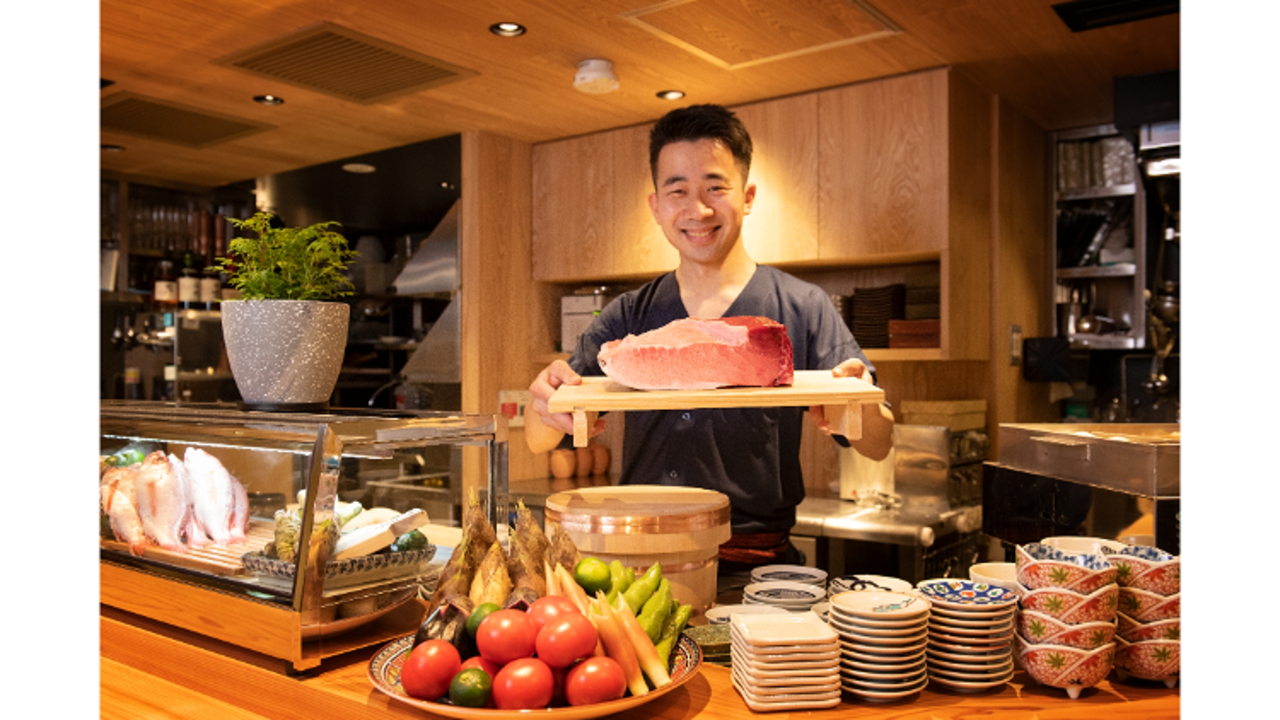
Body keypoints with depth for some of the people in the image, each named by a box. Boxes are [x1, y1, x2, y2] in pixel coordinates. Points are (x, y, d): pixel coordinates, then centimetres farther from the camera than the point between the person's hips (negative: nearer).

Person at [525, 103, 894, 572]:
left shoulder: (801, 308, 2)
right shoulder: (628, 317, 9)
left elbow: (878, 447, -1)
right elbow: (539, 440, 6)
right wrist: (543, 400, -18)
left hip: (756, 569, -1)